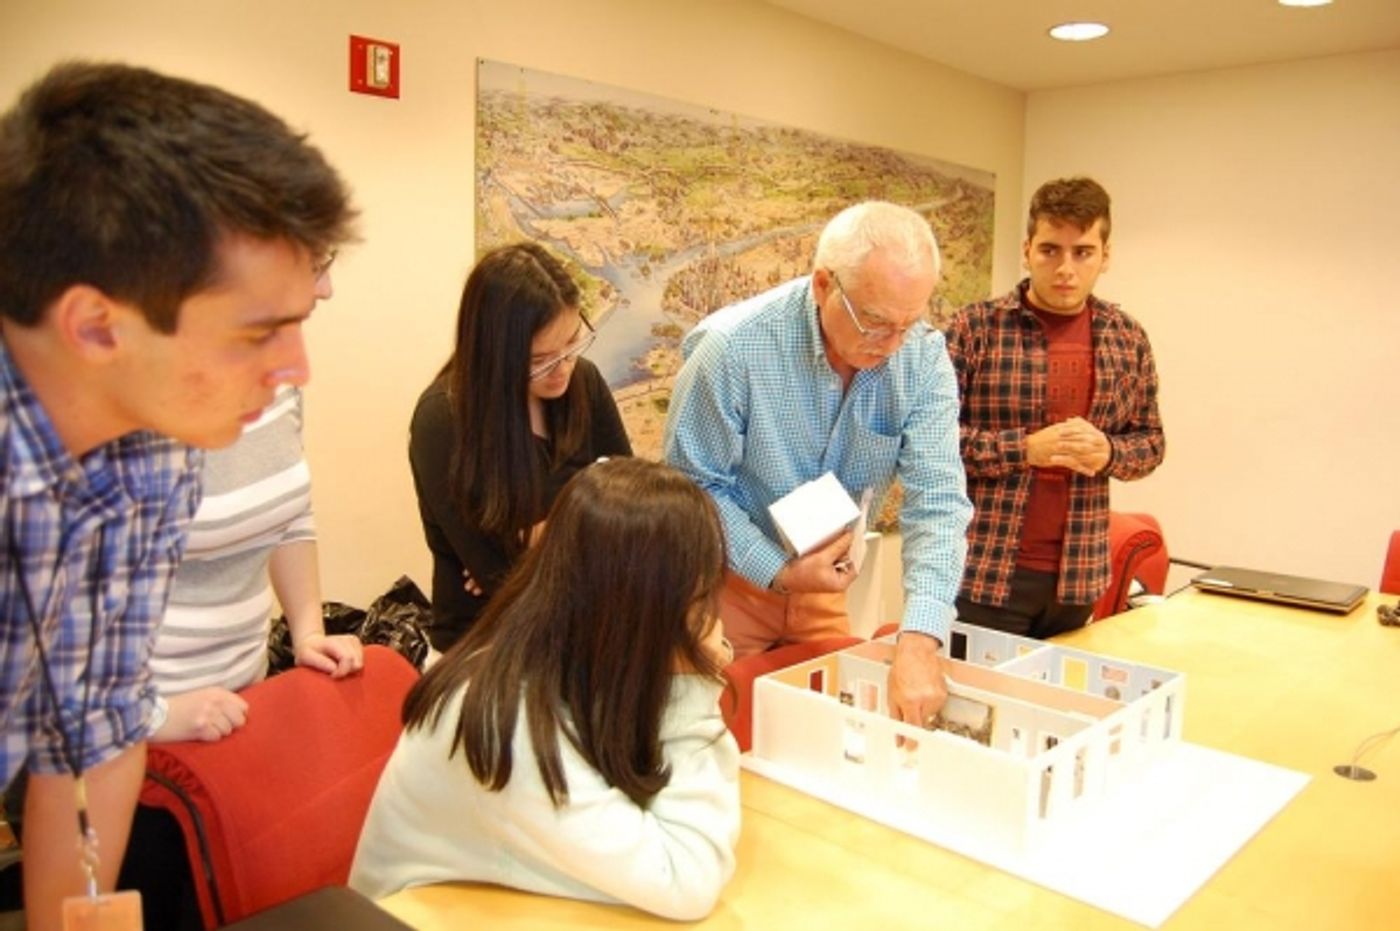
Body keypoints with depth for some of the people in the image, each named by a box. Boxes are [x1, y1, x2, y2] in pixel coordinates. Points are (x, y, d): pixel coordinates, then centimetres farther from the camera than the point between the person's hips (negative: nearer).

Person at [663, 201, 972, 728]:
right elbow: (693, 484, -16)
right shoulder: (733, 347, -25)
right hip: (727, 576, -3)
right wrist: (779, 574, -23)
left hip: (828, 581, 4)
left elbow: (937, 500, -22)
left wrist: (919, 642, -34)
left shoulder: (923, 359, -16)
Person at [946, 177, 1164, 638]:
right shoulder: (975, 327, -7)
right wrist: (1024, 448, -20)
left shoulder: (1128, 338, 6)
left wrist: (1107, 453, -9)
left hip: (1078, 573, 4)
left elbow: (1150, 441, 13)